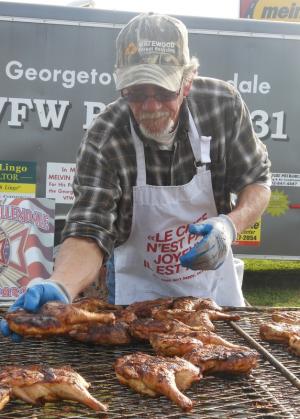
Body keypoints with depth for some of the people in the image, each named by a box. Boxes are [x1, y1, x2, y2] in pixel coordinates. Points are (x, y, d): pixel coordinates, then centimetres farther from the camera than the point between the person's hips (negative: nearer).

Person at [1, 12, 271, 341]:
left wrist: (230, 225, -26)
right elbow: (90, 232, -30)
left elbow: (257, 181, -6)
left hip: (212, 279, 3)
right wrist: (60, 287, -50)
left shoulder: (222, 103, -18)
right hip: (139, 290, -2)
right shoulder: (104, 139, -25)